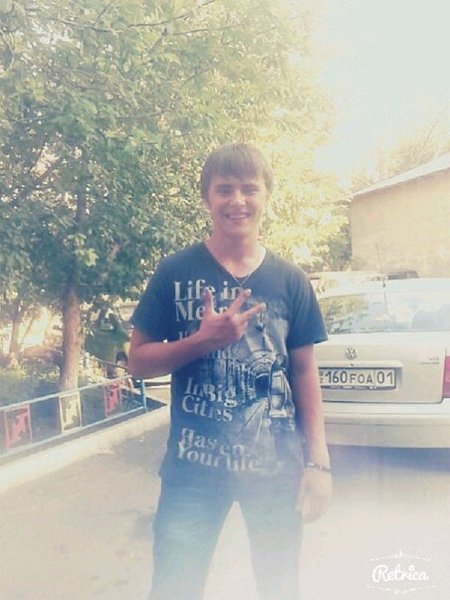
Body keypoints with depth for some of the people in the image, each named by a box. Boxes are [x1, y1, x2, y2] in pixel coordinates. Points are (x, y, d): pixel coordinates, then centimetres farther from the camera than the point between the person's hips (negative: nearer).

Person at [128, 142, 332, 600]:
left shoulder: (290, 281, 2)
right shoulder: (176, 273, -3)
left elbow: (305, 372, 6)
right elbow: (137, 362, -1)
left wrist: (318, 461, 2)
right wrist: (204, 340, -17)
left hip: (277, 464, 2)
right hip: (194, 463, -1)